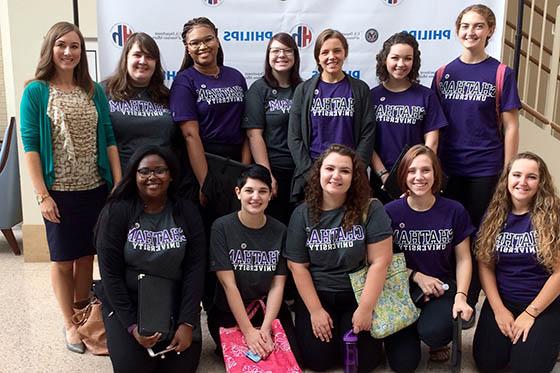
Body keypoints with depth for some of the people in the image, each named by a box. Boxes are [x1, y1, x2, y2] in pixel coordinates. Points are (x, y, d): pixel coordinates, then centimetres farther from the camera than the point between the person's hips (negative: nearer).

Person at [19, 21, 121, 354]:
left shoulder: (95, 91, 5)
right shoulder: (36, 91, -5)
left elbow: (109, 139, 5)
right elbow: (30, 145, -7)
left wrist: (119, 183, -1)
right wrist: (42, 194, -12)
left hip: (96, 188, 3)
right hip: (60, 191, -3)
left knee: (87, 255, 13)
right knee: (64, 259, 8)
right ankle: (70, 324, 23)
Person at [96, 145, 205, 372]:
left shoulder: (186, 212, -4)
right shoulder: (116, 212, -10)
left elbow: (195, 268, -6)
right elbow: (110, 274, -10)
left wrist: (187, 322, -14)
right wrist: (132, 325, -15)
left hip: (175, 304, 2)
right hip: (126, 304, -1)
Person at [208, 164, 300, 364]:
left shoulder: (279, 231, -3)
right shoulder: (222, 227, -12)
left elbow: (278, 285, -5)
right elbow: (228, 284, -15)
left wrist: (266, 328, -17)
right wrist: (248, 331, -19)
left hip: (271, 311, 3)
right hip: (229, 313, -2)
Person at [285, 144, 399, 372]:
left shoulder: (370, 210, -10)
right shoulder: (303, 213, -4)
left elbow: (380, 261, -13)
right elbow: (298, 266, -3)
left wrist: (366, 308, -15)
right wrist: (315, 311, -8)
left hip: (358, 294, -1)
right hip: (316, 295, 2)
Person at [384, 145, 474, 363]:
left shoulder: (454, 211, -4)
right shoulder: (390, 212, -7)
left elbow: (463, 259, 2)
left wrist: (461, 296, -12)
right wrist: (417, 276, -11)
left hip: (443, 287, 0)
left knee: (432, 331, -31)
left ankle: (439, 343, 9)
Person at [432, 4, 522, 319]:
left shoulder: (501, 74, -2)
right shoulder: (444, 74, 6)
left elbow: (510, 127, -2)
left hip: (485, 170, -3)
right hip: (448, 168, 3)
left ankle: (469, 304, 20)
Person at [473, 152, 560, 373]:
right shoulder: (494, 215, 1)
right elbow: (485, 265, 0)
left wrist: (531, 313, -11)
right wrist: (499, 309, -9)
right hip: (501, 302, 3)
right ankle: (510, 338, 21)